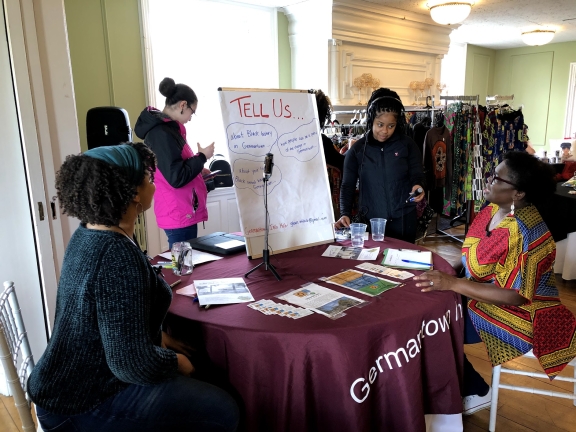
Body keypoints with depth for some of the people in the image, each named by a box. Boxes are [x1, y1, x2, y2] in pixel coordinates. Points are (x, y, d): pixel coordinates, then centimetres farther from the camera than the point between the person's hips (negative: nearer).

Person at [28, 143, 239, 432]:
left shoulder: (86, 235, 1)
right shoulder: (118, 255, -30)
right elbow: (133, 363, -30)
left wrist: (160, 338, 9)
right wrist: (177, 361, -12)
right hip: (84, 402, -9)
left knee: (206, 379, 18)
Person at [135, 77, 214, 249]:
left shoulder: (164, 128, 11)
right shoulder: (161, 133, -20)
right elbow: (177, 178, -23)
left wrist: (198, 169, 13)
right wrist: (202, 157, -12)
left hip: (181, 211, 10)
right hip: (179, 214, -10)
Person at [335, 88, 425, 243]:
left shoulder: (407, 144, 0)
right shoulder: (357, 150, 0)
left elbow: (416, 175, 3)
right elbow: (348, 186, 0)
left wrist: (417, 186, -20)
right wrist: (345, 213, -14)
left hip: (403, 219, 0)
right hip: (370, 220, 0)